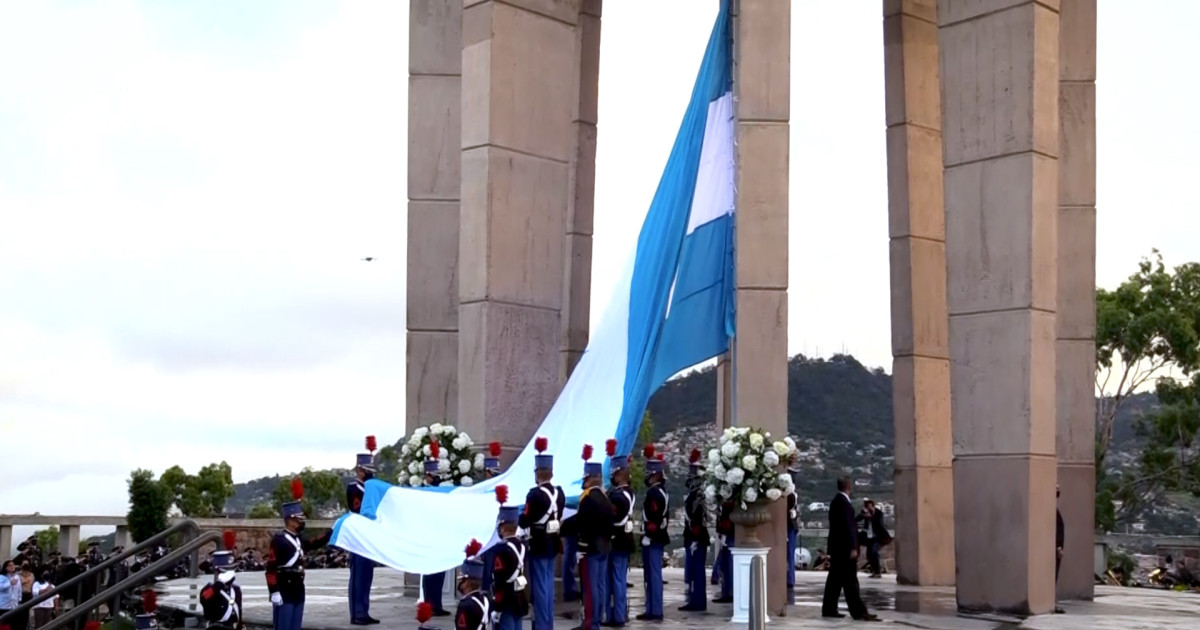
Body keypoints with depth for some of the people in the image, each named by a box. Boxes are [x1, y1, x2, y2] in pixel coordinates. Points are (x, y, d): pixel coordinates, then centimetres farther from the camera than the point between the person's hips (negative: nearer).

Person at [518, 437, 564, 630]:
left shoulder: (535, 493, -19)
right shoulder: (559, 492, 4)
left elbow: (526, 520, -18)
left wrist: (515, 519, 2)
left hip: (538, 544, -7)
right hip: (553, 543, 7)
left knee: (540, 585, -1)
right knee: (549, 583, 14)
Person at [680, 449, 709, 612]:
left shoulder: (698, 495, -16)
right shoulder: (694, 494, 14)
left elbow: (699, 521, -21)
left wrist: (695, 540, -21)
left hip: (696, 539, -10)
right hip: (693, 538, 10)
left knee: (696, 571, -5)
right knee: (692, 571, 13)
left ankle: (698, 602, -1)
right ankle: (695, 601, 18)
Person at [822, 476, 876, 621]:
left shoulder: (836, 500, 15)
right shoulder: (843, 502, -16)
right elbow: (847, 526, -20)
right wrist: (853, 547, -21)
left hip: (837, 547, 10)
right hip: (844, 547, -10)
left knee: (835, 579, 12)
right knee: (850, 581, -9)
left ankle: (829, 609, 15)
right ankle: (858, 612, -9)